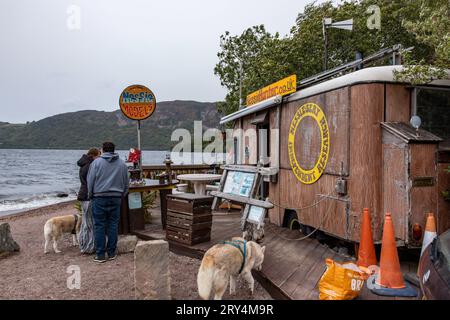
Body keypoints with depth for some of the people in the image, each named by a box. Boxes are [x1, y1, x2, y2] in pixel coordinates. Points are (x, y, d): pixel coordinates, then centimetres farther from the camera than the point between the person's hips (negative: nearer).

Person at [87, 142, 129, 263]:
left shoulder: (96, 162, -4)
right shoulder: (122, 164, 6)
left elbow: (90, 181, -2)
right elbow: (126, 184, 11)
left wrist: (91, 195, 12)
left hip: (99, 198, -3)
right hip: (116, 198, 3)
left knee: (99, 226, 3)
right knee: (113, 225, 8)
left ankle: (100, 254, 6)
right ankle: (112, 253, 13)